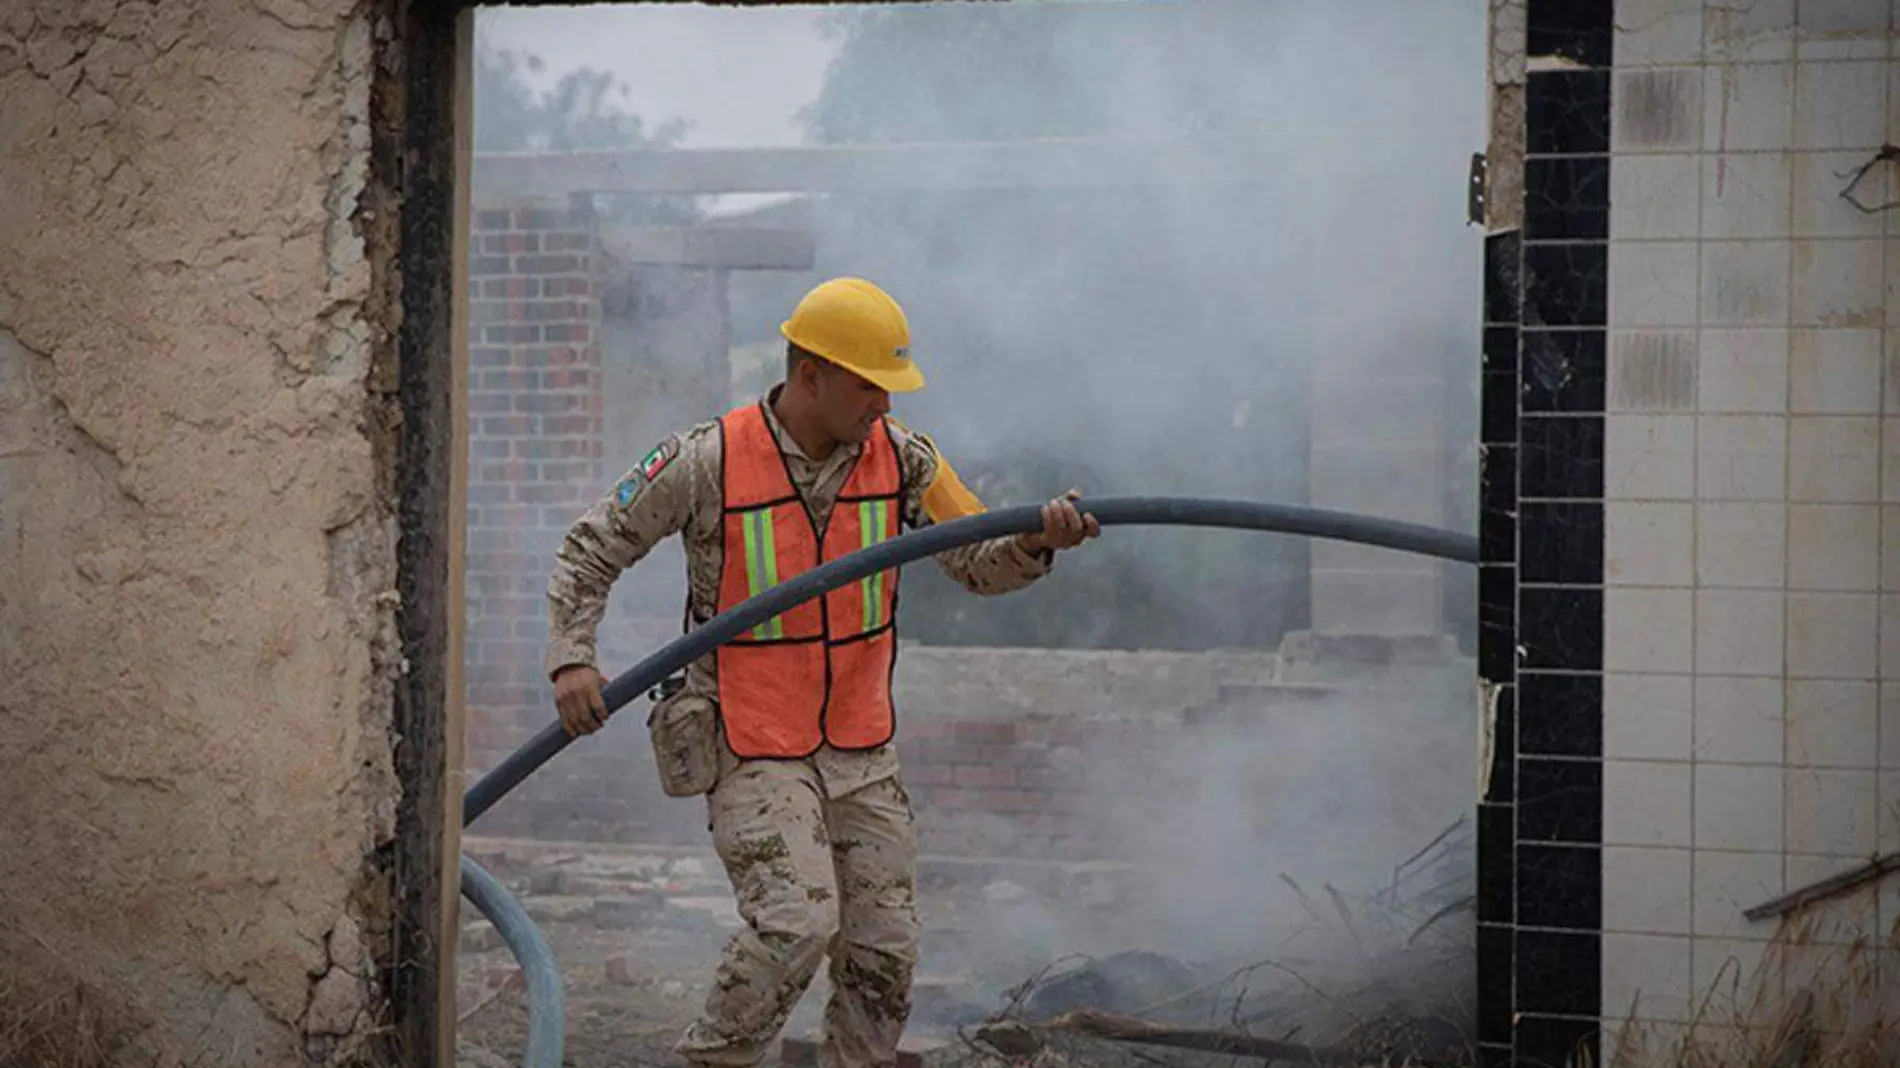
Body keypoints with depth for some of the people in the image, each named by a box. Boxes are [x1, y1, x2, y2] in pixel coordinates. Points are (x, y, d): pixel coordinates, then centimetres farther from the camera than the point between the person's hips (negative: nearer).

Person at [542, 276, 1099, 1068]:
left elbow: (982, 565, 1)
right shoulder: (707, 462, -14)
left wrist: (1039, 540, -21)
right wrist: (571, 660, -18)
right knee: (798, 923, -22)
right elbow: (589, 554, -4)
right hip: (751, 747, -5)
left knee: (884, 952, 3)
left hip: (859, 749, 5)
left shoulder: (899, 457, -3)